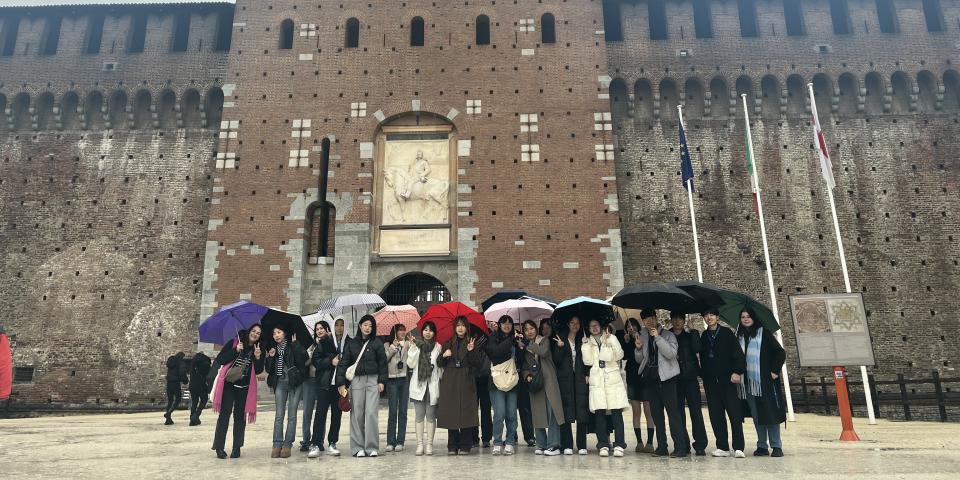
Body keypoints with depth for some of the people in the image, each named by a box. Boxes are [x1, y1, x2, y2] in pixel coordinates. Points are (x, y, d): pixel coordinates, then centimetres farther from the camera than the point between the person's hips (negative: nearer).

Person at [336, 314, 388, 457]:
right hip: (356, 380, 1)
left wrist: (382, 381, -3)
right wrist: (341, 383, -1)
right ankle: (358, 447, 8)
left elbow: (382, 362, 5)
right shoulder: (352, 343, 9)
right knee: (357, 414, 1)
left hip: (373, 380, -1)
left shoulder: (377, 343, 6)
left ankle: (372, 447, 0)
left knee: (371, 413, -7)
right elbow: (344, 363, 6)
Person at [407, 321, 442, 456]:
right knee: (419, 415, 3)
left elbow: (441, 366, 8)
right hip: (418, 384, 0)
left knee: (431, 415, 2)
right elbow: (411, 364, -3)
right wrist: (414, 347, -11)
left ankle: (429, 444, 9)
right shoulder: (415, 346, 8)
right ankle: (420, 444, 8)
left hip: (433, 385, 0)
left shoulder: (438, 347, 7)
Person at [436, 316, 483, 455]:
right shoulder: (448, 343, 13)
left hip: (466, 383, -2)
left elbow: (478, 364, -1)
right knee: (451, 414, 0)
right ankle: (452, 447, 9)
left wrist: (471, 351, -16)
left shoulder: (472, 343, 6)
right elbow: (440, 364, 12)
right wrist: (444, 356, -7)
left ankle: (465, 446, 3)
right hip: (450, 383, 2)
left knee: (466, 414, -6)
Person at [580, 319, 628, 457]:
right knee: (599, 413, -3)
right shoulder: (588, 342, 15)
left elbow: (619, 355, -3)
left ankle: (619, 445, -3)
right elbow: (588, 361, 3)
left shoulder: (611, 339, 11)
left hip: (613, 379, -1)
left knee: (616, 412, -6)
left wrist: (611, 339, -11)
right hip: (597, 381, 1)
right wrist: (585, 345, -5)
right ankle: (603, 445, 3)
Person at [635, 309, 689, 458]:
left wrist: (657, 338, -20)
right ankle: (661, 447, 13)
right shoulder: (642, 337, 13)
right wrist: (638, 348, -3)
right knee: (656, 414, 8)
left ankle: (681, 447, -5)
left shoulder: (667, 335, -1)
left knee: (673, 412, -8)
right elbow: (639, 360, 17)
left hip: (665, 378, -5)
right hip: (650, 379, 5)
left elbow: (671, 353, -16)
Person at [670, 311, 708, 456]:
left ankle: (700, 445, -2)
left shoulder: (690, 334, 8)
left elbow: (697, 349, -10)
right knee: (678, 412, 4)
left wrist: (691, 332, -10)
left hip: (690, 377, -1)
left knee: (695, 410, -5)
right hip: (674, 379, 1)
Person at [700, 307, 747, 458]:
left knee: (734, 413, -4)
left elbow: (737, 353, -5)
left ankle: (738, 448, -1)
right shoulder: (704, 336, 11)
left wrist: (737, 372, -15)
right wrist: (703, 376, 9)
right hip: (710, 381, 4)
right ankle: (722, 447, 9)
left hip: (727, 379, -4)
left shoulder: (727, 333, 0)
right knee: (716, 415, 3)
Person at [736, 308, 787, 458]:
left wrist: (775, 371, -7)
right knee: (756, 416, 6)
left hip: (765, 381, -4)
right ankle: (762, 446, 11)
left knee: (770, 413, -3)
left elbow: (780, 352, -1)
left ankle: (776, 446, 3)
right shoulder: (739, 337, 13)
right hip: (748, 382, 4)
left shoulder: (764, 333, 2)